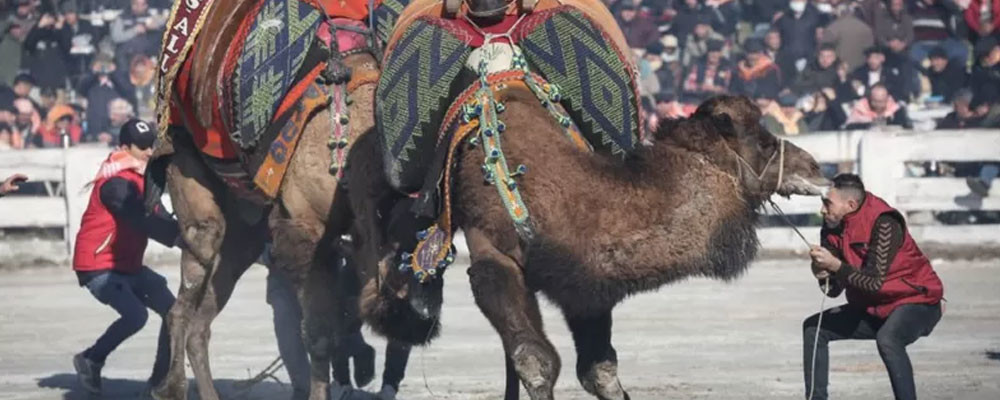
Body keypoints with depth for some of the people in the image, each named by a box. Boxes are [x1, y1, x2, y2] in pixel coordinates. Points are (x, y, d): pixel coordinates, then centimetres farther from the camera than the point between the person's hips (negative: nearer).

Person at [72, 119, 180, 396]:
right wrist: (181, 238, -41)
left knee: (172, 310, 2)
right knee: (135, 315, -25)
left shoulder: (142, 178, 10)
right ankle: (90, 360, -3)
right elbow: (144, 222, -32)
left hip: (129, 266, 10)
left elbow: (158, 218, 3)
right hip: (98, 267, -10)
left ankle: (161, 378, 9)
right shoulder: (117, 183, -20)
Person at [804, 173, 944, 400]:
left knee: (887, 339, -38)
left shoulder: (884, 224, -25)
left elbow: (874, 282, -29)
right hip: (873, 308, 9)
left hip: (916, 301, -9)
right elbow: (834, 290, -2)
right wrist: (822, 274, -23)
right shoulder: (833, 228, -2)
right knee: (813, 328, 6)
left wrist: (835, 264, -35)